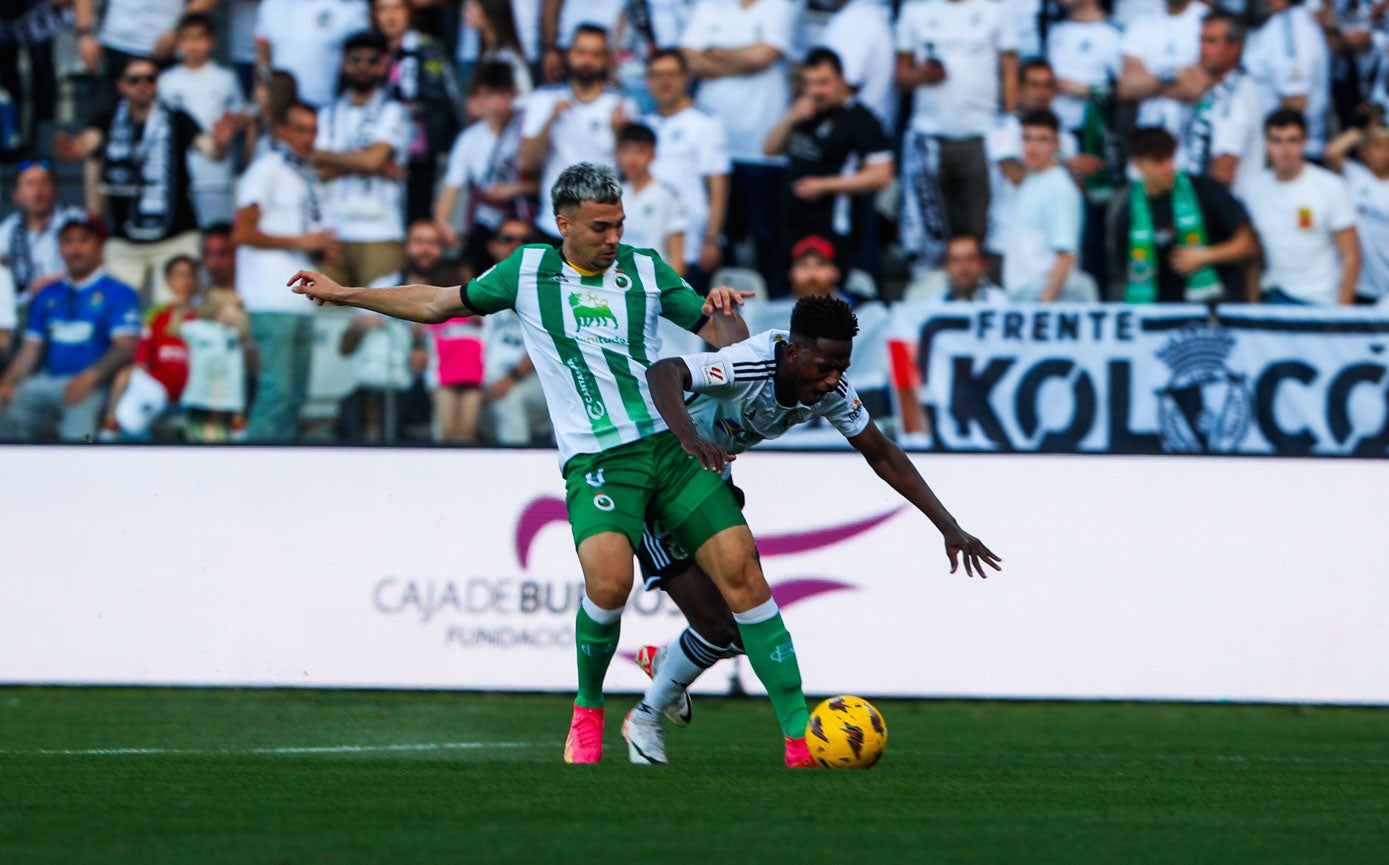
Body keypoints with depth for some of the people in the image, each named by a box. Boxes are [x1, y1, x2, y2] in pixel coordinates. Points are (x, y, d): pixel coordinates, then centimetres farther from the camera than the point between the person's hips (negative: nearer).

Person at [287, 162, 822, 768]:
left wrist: (724, 312, -6)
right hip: (596, 459, -2)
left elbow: (728, 341, 17)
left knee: (739, 570, -12)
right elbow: (439, 303, 24)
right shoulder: (527, 271, 11)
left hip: (674, 443, 2)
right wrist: (344, 294, 25)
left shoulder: (646, 270, 12)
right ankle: (588, 709, -1)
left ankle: (799, 734, -7)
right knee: (608, 580, -28)